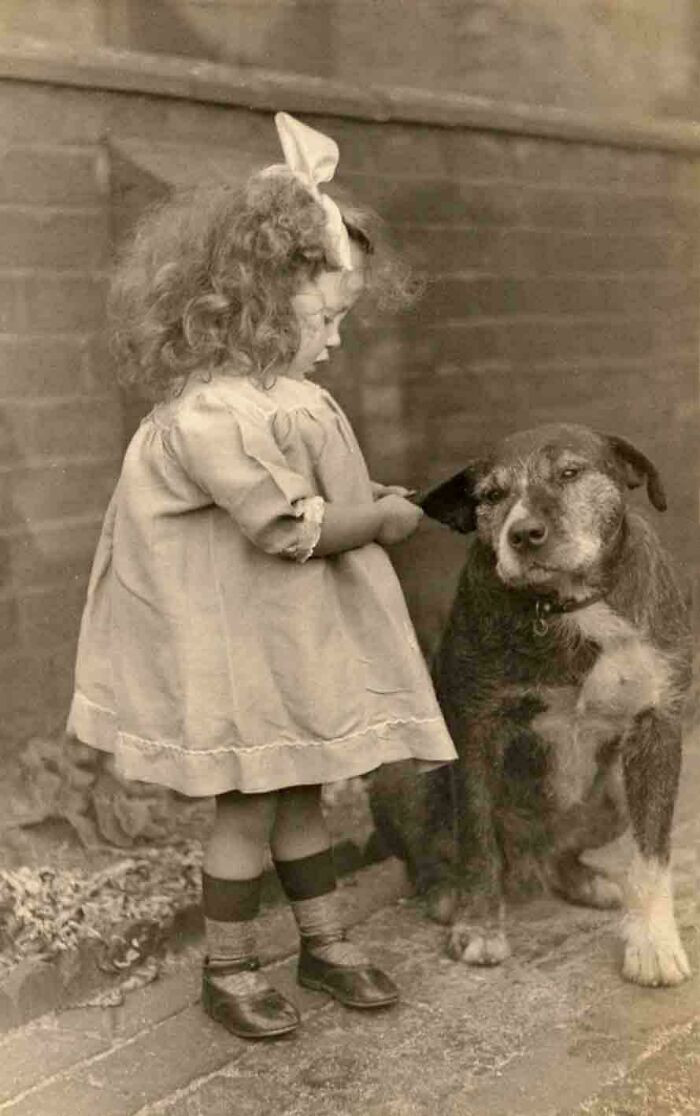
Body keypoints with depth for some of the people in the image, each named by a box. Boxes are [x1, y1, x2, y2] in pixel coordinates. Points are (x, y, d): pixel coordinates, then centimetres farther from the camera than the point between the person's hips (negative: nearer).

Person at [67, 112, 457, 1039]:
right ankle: (229, 971, 23)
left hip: (299, 642, 9)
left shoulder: (272, 392, 5)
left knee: (301, 791, 19)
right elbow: (289, 526, -27)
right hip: (244, 654, -9)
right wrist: (380, 520, -14)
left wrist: (365, 504, 3)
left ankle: (325, 943, 34)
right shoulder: (210, 416, -27)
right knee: (250, 807, 5)